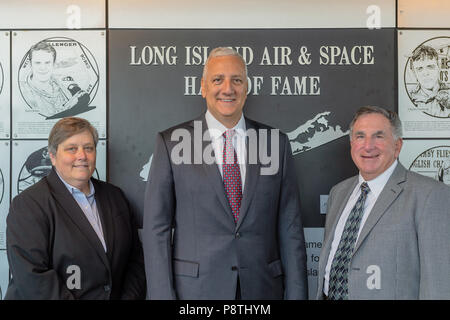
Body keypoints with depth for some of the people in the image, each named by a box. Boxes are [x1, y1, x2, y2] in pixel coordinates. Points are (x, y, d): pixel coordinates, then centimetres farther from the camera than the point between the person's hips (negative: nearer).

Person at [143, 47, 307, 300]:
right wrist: (163, 294, -9)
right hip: (195, 288, -1)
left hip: (262, 288, 2)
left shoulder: (277, 143, 3)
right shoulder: (171, 143, -3)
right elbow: (157, 228, -4)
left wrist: (296, 294, 0)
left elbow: (290, 229, 3)